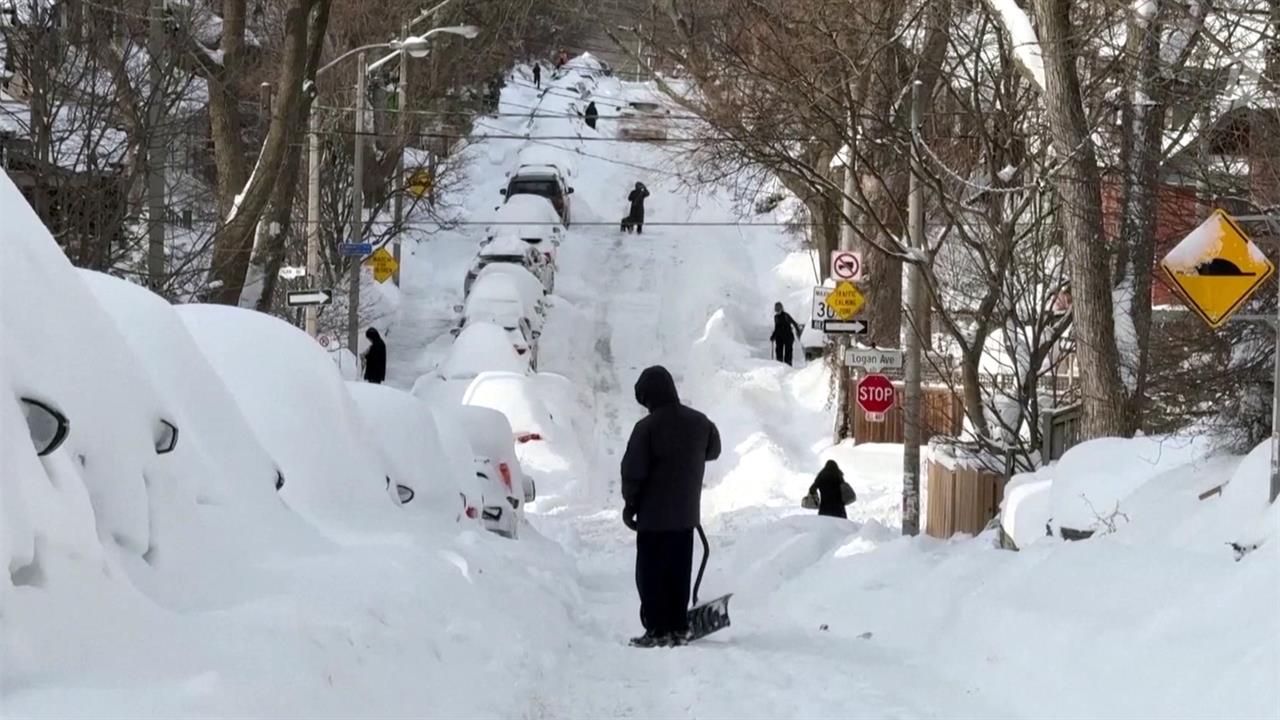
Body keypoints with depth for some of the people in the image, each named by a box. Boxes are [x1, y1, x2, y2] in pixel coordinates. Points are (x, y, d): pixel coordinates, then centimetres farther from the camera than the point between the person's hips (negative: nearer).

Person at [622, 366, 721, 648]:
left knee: (651, 573, 2)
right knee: (679, 573, 13)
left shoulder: (647, 427, -17)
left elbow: (633, 471, -14)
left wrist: (630, 504, 0)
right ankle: (678, 628, 14)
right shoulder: (699, 422, 1)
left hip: (653, 514, -6)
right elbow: (713, 450, 21)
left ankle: (657, 630, 0)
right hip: (686, 514, 6)